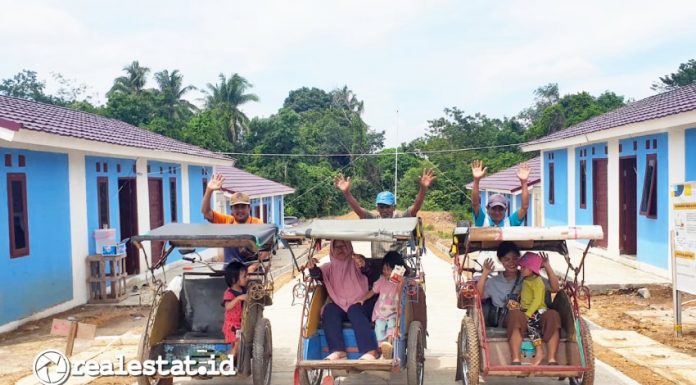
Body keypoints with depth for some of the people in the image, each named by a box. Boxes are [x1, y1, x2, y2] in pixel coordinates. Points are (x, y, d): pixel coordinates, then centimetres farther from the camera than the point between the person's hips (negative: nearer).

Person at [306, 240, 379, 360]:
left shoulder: (356, 264, 12)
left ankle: (370, 351, -46)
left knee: (354, 310, -33)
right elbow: (318, 274, -4)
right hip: (339, 307, 2)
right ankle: (337, 351, -41)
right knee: (329, 309, -27)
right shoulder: (330, 267, 17)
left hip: (360, 305, -2)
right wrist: (312, 268, -28)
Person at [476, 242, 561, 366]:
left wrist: (547, 266, 5)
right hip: (508, 321, -2)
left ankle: (552, 360, -34)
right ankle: (516, 361, -44)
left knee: (552, 314, -29)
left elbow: (555, 288, 13)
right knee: (516, 313, -38)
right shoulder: (494, 282, 20)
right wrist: (484, 274, 0)